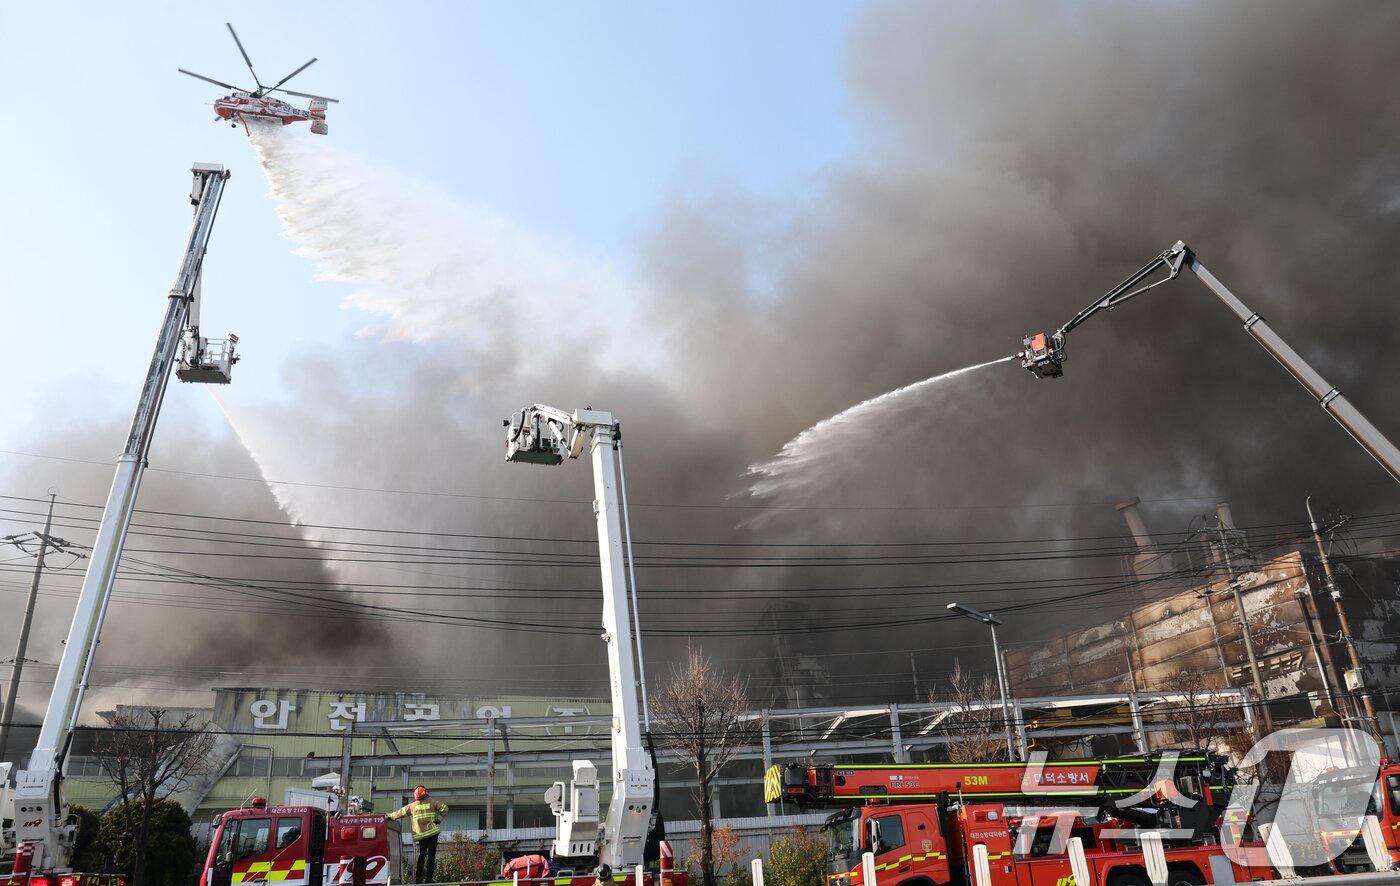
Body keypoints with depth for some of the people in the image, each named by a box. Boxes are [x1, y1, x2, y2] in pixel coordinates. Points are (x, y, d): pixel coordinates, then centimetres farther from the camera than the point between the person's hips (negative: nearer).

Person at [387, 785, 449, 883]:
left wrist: (389, 816, 30)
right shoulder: (431, 802, 4)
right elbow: (444, 808, -2)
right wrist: (439, 819, 4)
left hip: (420, 834, 3)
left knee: (422, 855, 17)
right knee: (431, 855, -3)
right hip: (432, 832, -3)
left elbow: (400, 813, 17)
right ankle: (429, 877, -10)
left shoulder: (412, 806, 8)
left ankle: (418, 877, 14)